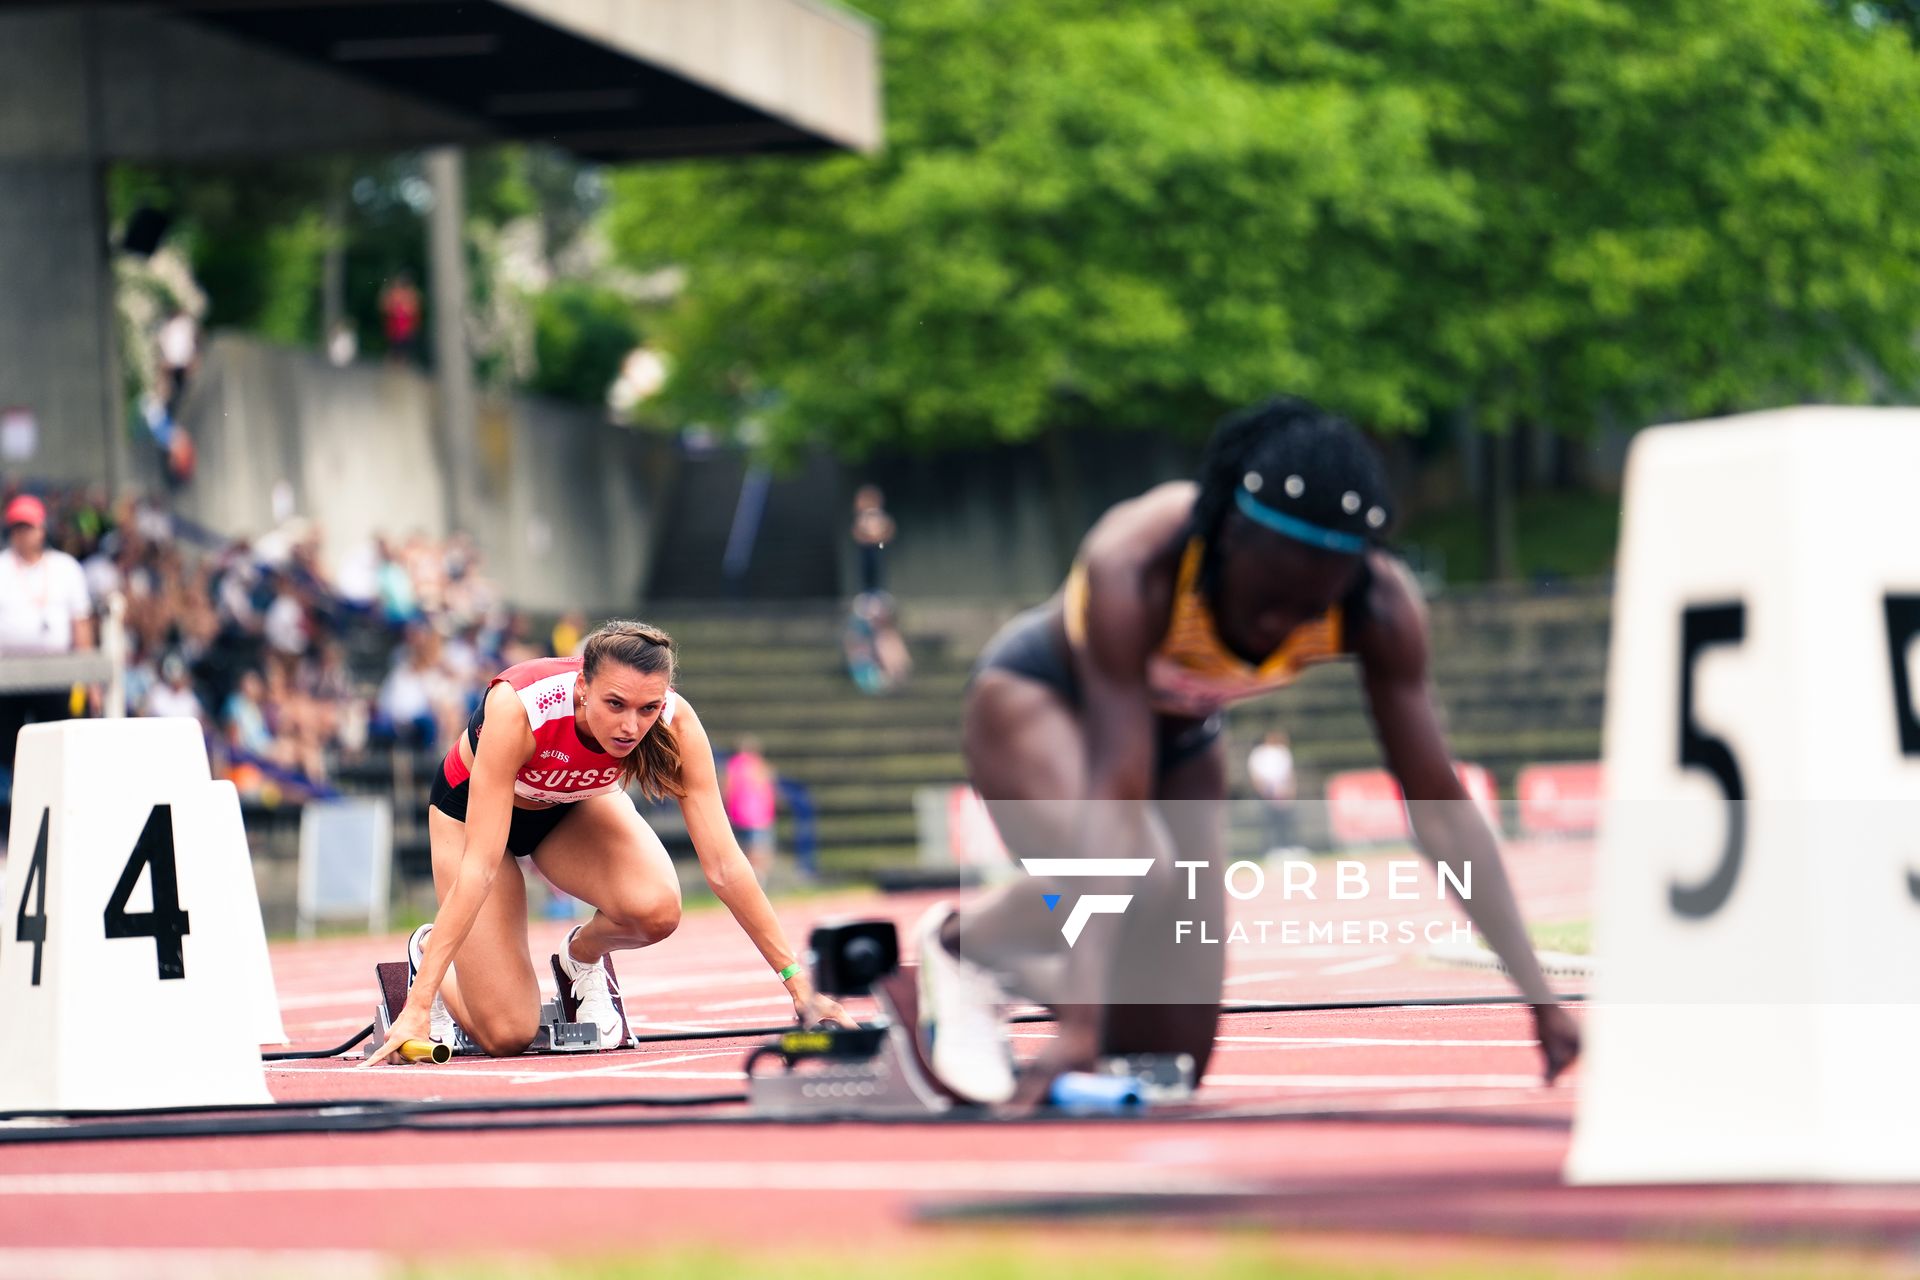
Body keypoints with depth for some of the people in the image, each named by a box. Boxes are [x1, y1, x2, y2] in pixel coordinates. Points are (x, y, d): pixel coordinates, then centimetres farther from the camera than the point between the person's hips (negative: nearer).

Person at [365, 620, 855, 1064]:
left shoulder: (675, 722, -31)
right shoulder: (517, 708, -40)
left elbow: (723, 864, -25)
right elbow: (479, 868, -40)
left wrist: (796, 979, -28)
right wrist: (418, 1006, -44)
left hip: (575, 807, 3)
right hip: (473, 806, -3)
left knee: (656, 909, -30)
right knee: (508, 1035, -13)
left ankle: (582, 955, 5)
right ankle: (428, 953, 19)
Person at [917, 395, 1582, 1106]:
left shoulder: (1379, 608, -28)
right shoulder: (1132, 569, -40)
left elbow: (1439, 803, -23)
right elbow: (1116, 797, -44)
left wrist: (1536, 993, -29)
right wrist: (1081, 1018, -50)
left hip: (1178, 735, 5)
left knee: (1173, 1061, -1)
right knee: (1140, 878, -37)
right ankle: (958, 942, -7)